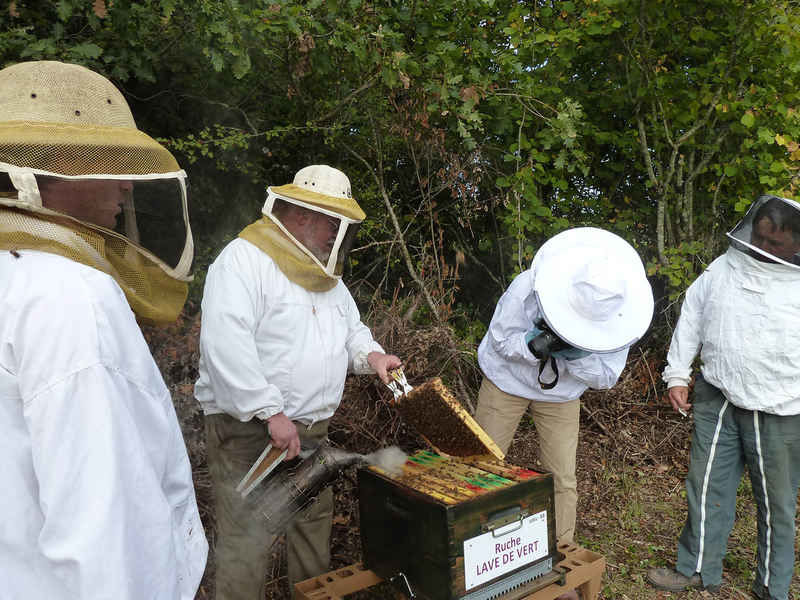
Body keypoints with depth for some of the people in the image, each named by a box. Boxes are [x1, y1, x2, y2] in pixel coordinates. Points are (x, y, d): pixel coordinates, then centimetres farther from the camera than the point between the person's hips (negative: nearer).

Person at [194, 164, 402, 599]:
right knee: (248, 539, -3)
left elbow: (351, 328, 23)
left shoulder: (323, 274, 12)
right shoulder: (243, 260, -17)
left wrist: (370, 354, 0)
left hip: (311, 429, 9)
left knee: (315, 521, 21)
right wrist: (271, 412, -29)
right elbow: (225, 343, -28)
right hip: (248, 430, -9)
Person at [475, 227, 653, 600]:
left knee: (563, 479, 0)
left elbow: (606, 376, -15)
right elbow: (499, 338, -19)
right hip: (507, 381, -1)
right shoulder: (529, 286, -32)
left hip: (562, 395, 2)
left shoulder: (620, 318, -24)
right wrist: (532, 345, -40)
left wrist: (575, 354, -36)